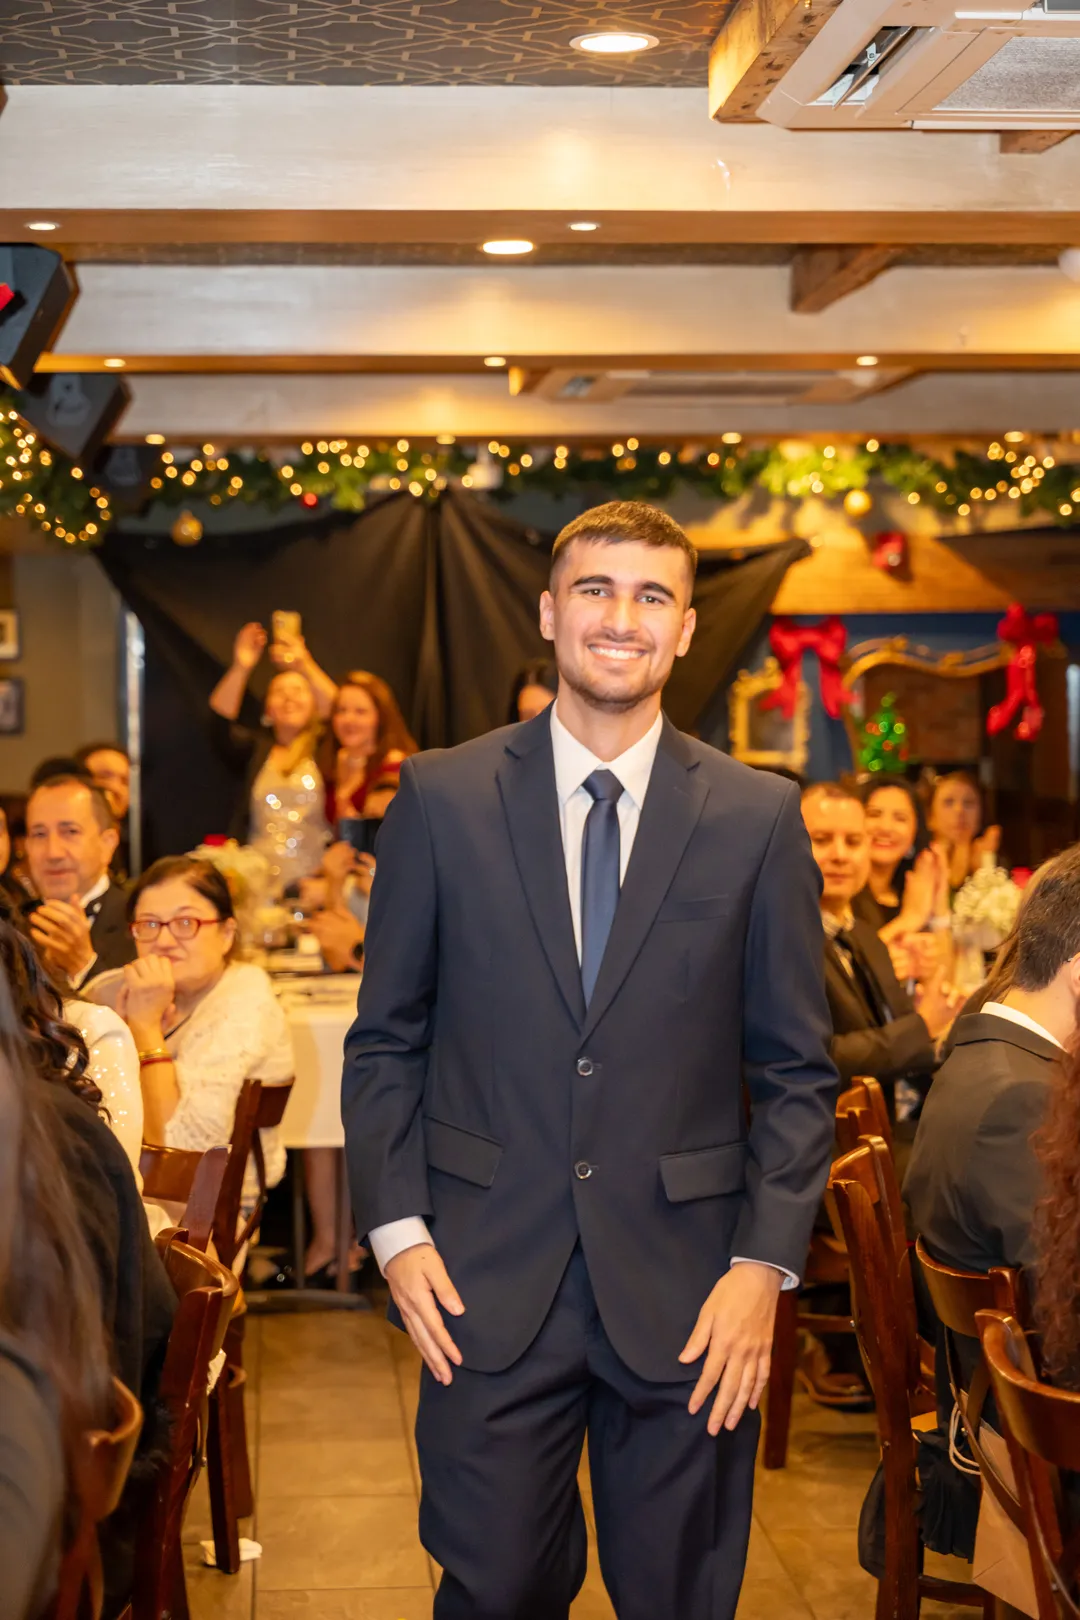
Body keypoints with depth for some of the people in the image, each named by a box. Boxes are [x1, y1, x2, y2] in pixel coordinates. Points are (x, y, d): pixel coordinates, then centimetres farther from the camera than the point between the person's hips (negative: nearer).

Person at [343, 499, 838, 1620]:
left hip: (686, 1292, 1)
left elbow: (795, 1070, 3)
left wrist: (765, 1262, -6)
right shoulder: (440, 799, 2)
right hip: (486, 1281, 0)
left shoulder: (758, 819, 2)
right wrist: (395, 1228, -4)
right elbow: (384, 1041, 6)